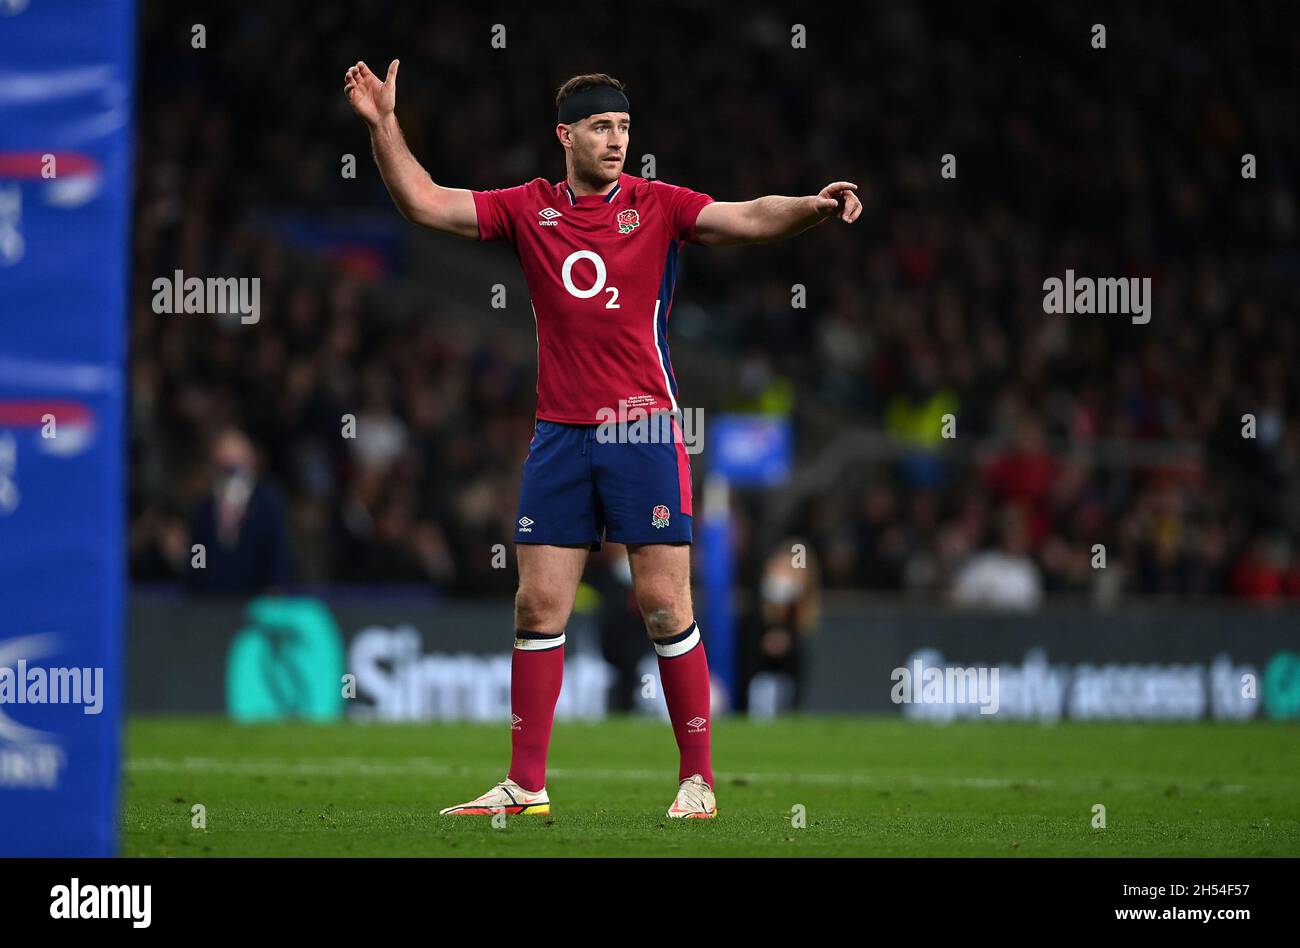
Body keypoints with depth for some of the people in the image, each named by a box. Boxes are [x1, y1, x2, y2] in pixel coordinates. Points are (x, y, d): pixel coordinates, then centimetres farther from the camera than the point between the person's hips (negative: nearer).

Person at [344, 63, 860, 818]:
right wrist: (385, 125, -6)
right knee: (539, 606, 3)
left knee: (665, 606, -4)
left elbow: (749, 219, -14)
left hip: (645, 431, -3)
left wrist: (814, 207, -32)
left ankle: (698, 778, 5)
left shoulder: (657, 206, -2)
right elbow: (425, 203, 5)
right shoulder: (529, 210, 6)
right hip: (560, 436, 3)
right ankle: (527, 785, 9)